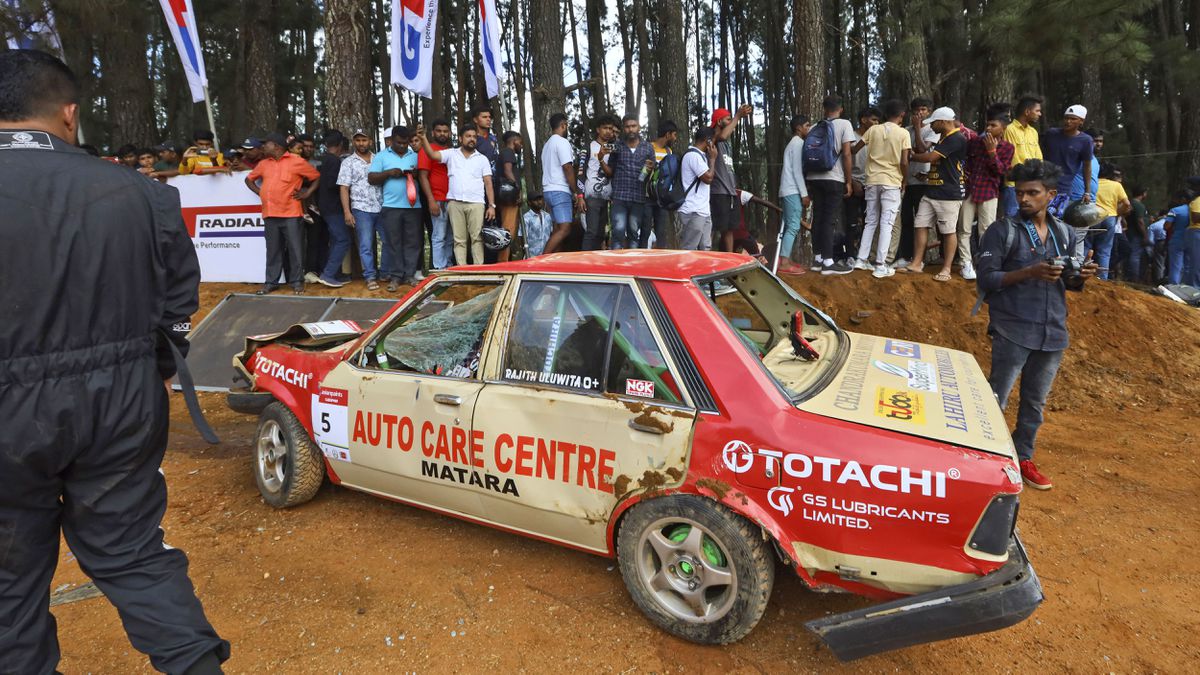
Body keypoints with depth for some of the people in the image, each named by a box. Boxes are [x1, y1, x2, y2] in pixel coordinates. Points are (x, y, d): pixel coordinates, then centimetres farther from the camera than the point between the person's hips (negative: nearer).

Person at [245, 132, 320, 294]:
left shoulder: (297, 161, -1)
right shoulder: (263, 164, 15)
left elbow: (318, 177, 3)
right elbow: (249, 179, 28)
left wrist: (307, 193, -3)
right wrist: (259, 192, 13)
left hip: (291, 214, -4)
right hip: (270, 214, 5)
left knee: (295, 249, -1)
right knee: (273, 250, 8)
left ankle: (296, 281, 9)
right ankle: (271, 282, 15)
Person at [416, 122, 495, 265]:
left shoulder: (482, 159, 14)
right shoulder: (451, 154, 13)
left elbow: (488, 183, 9)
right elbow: (432, 154, 0)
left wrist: (491, 205, 0)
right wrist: (423, 138, -17)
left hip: (476, 203, 0)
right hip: (455, 203, 1)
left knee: (477, 237, -7)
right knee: (459, 239, 1)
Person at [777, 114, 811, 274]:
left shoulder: (793, 143, 21)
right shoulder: (798, 143, -9)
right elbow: (797, 170, -16)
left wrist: (803, 192, 19)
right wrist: (804, 194, -16)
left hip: (789, 190, 10)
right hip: (793, 191, -10)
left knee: (790, 226, 10)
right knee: (794, 226, -12)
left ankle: (785, 259, 11)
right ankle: (784, 263, -15)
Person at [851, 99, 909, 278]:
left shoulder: (873, 129, 5)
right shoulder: (903, 133, -4)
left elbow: (854, 150, 7)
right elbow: (904, 163, -9)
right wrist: (905, 181, 6)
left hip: (872, 181, 4)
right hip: (892, 182, -4)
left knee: (871, 222, 14)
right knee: (886, 223, -2)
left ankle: (861, 259, 13)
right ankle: (880, 265, -5)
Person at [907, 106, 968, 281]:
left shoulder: (956, 138, -14)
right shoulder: (943, 139, 18)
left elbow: (930, 157, -18)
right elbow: (923, 151, 16)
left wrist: (910, 156, -3)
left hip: (949, 195, -9)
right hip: (931, 192, 9)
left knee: (948, 232, -2)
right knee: (920, 225, 5)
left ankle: (946, 269, 3)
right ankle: (917, 264, 10)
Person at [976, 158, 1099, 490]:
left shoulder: (1064, 233, 10)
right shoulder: (1002, 231, -6)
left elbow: (1065, 280, 17)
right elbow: (986, 280, -12)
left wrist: (1081, 275, -6)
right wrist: (1030, 272, -23)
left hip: (1054, 333, 5)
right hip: (1013, 332, -5)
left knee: (1035, 401, 15)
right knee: (995, 400, -3)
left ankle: (1023, 458, 29)